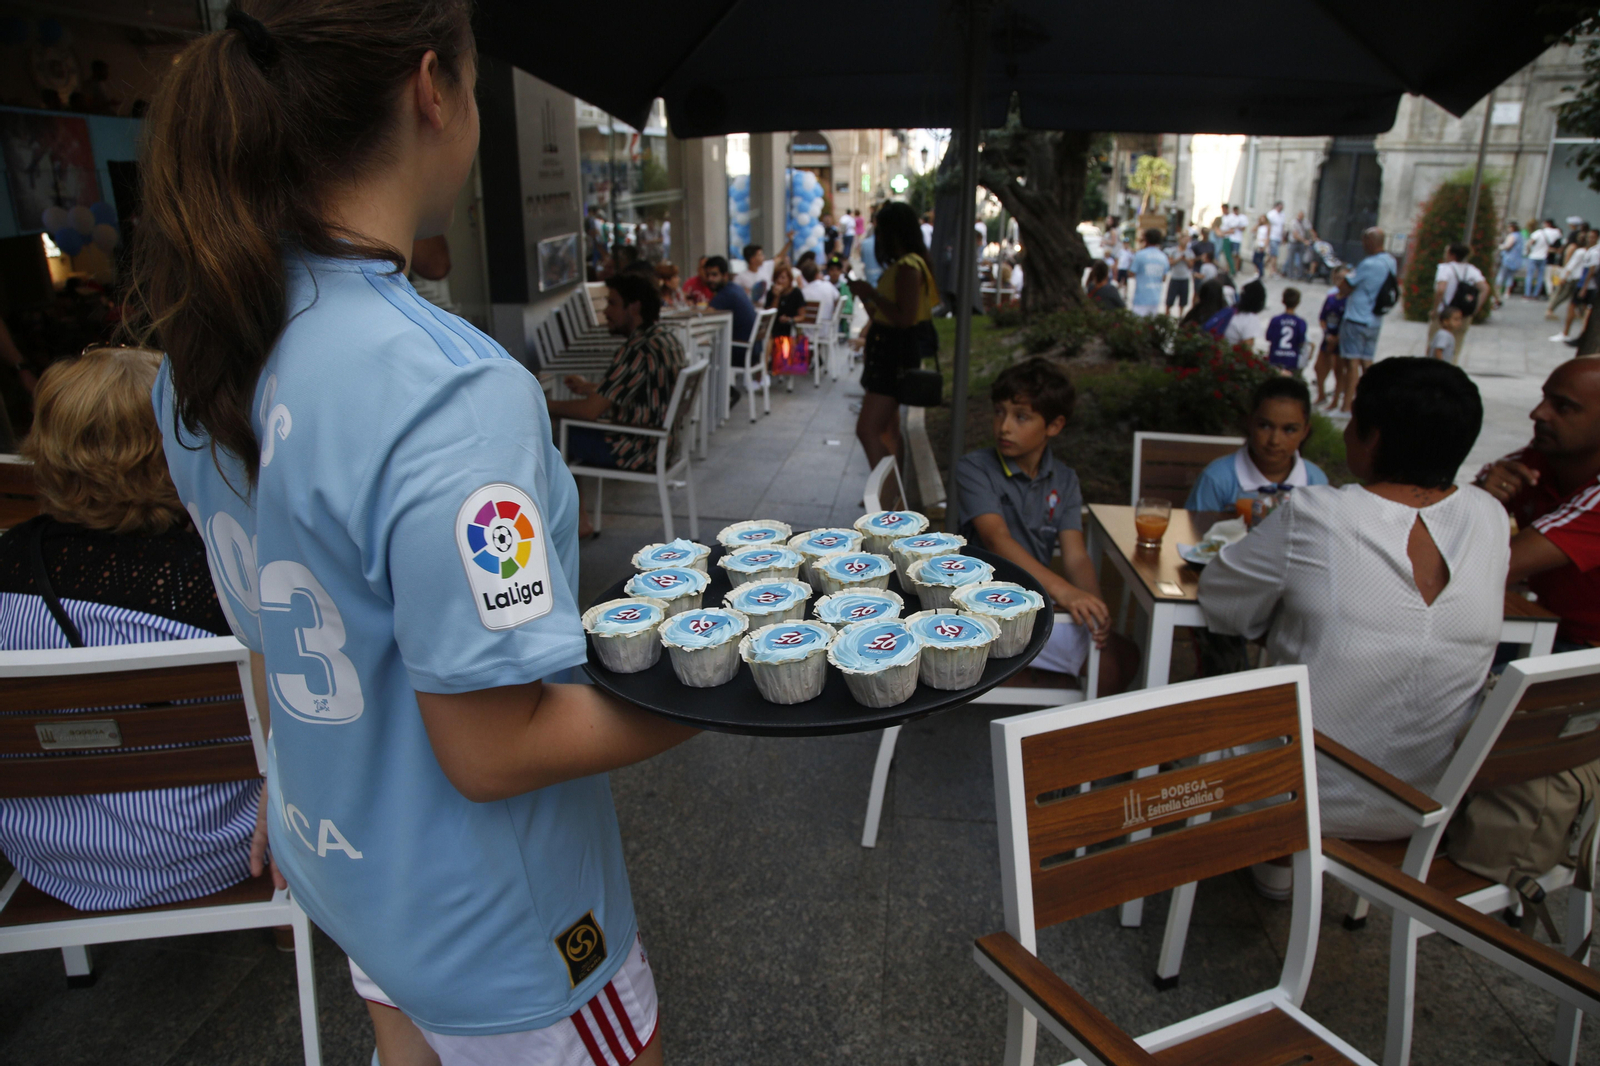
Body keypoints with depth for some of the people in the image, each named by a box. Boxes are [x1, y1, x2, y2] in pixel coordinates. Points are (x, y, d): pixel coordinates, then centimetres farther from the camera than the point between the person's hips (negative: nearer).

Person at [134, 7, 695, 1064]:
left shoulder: (201, 349, -6)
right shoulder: (454, 390, -33)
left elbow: (275, 632, 6)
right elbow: (493, 751, -28)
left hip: (335, 856, 8)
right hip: (484, 918, -7)